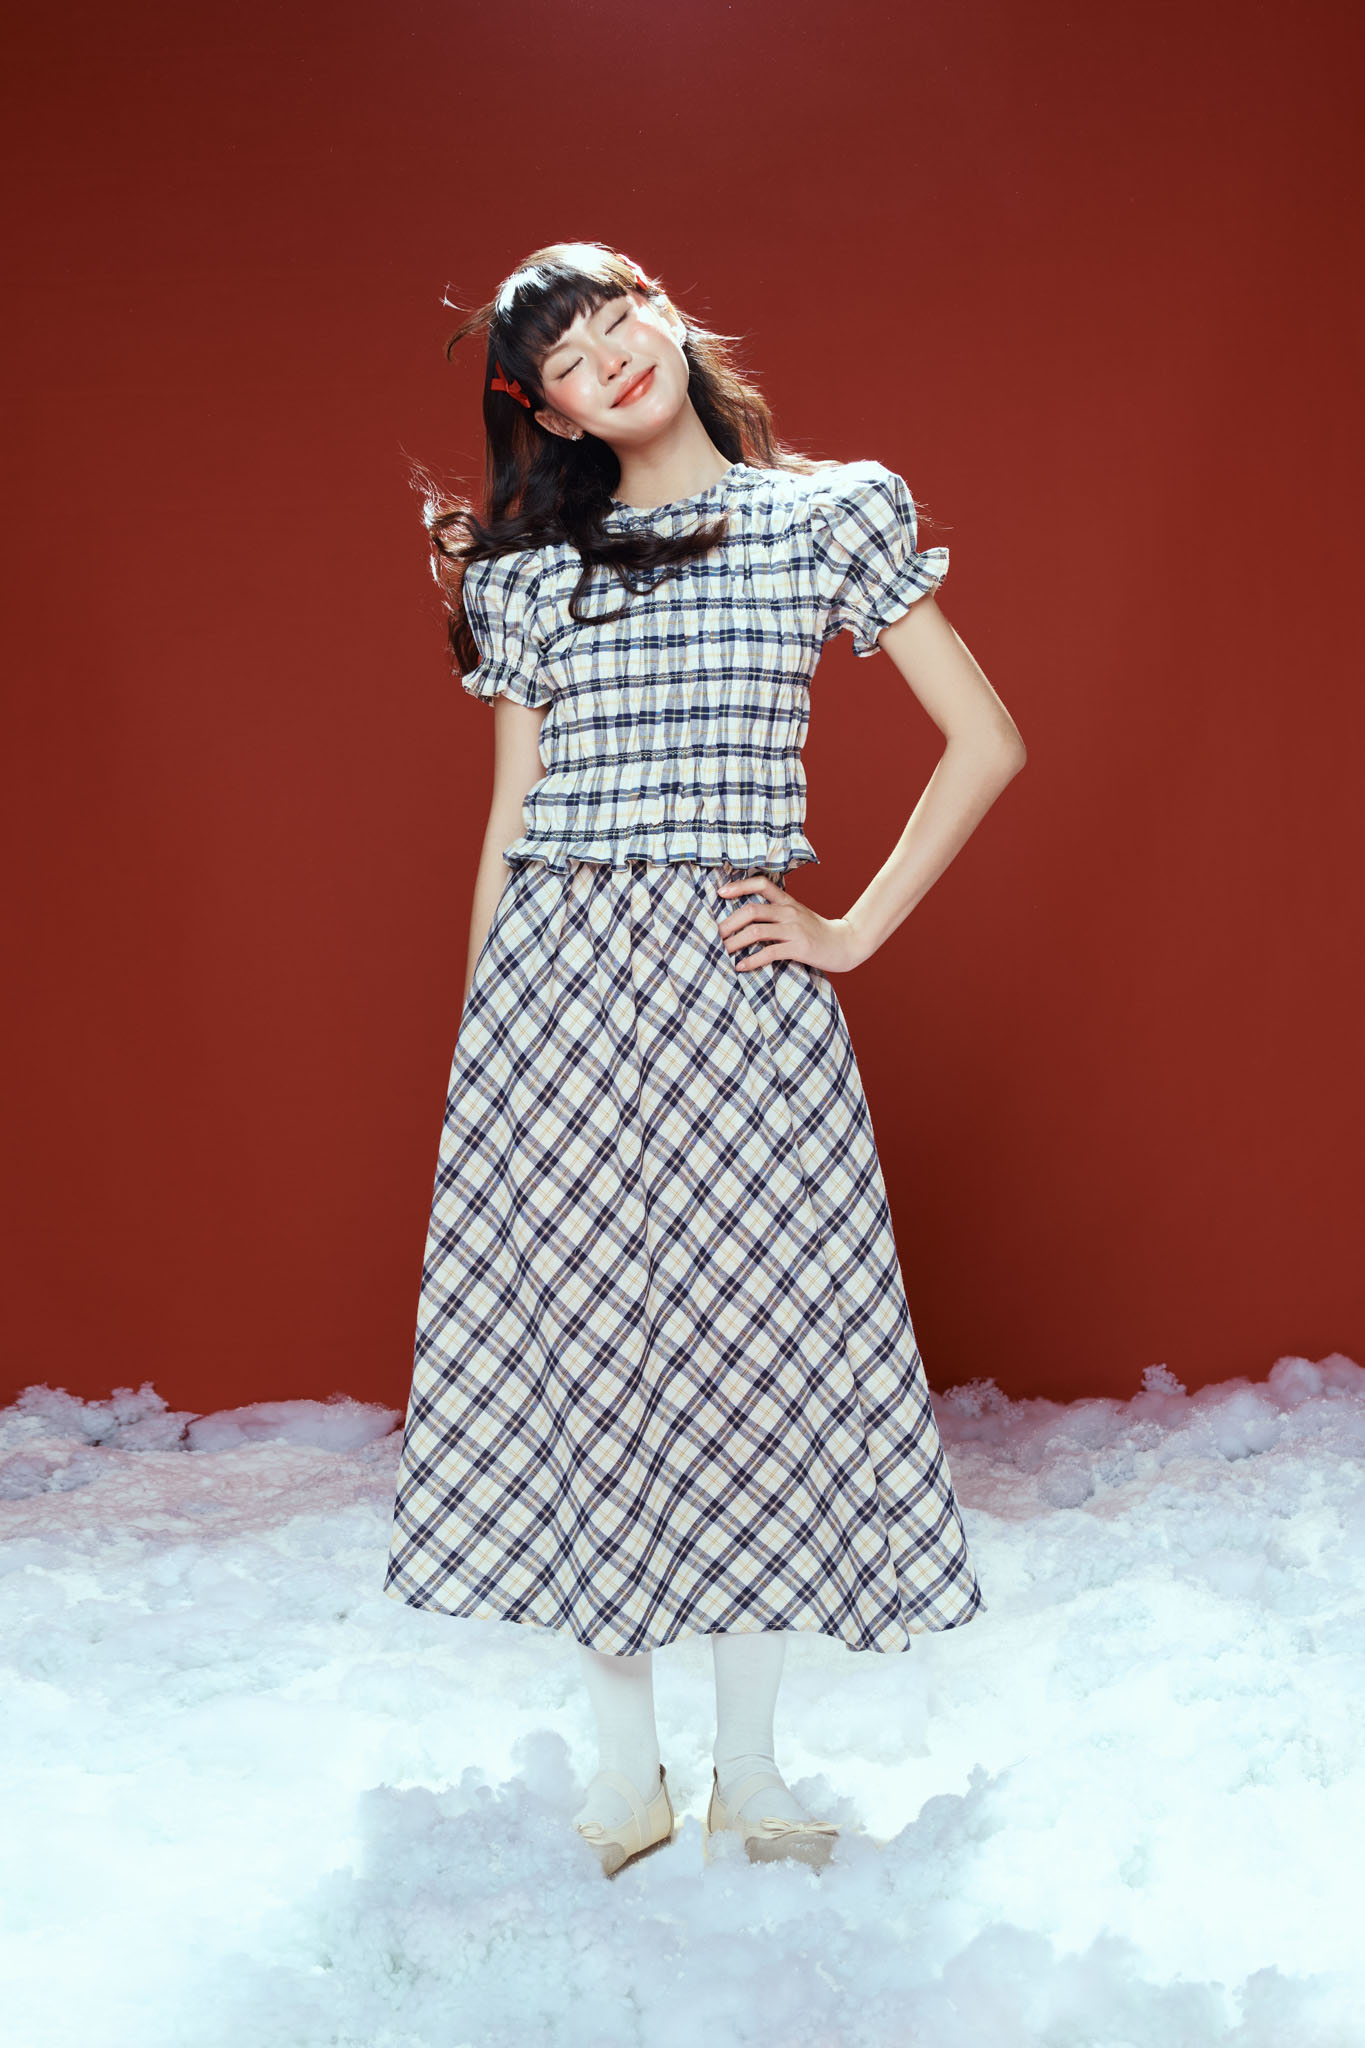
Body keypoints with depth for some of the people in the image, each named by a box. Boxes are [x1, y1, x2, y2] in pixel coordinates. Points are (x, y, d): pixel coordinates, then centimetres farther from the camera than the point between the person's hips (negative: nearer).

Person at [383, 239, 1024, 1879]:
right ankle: (625, 1765, 16)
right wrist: (479, 1037, 10)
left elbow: (985, 741, 4)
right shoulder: (531, 566, 12)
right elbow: (508, 823, 14)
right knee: (576, 1337, 1)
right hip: (560, 979, 2)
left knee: (763, 1330, -1)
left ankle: (750, 1762, 15)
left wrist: (857, 929, -2)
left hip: (741, 979, -1)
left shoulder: (826, 513, 6)